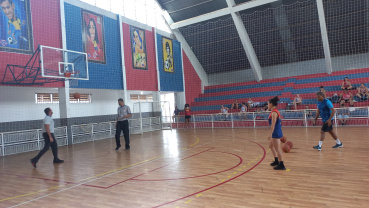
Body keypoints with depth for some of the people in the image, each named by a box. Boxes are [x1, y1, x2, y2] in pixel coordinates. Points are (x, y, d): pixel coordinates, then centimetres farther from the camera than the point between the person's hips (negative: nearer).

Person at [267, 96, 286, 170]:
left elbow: (273, 124, -23)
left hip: (276, 133, -10)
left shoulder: (274, 112, -18)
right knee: (271, 146, 23)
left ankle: (281, 165, 4)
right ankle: (276, 161, 33)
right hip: (276, 132, 10)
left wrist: (270, 134, -25)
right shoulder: (274, 111, 12)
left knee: (277, 149, -3)